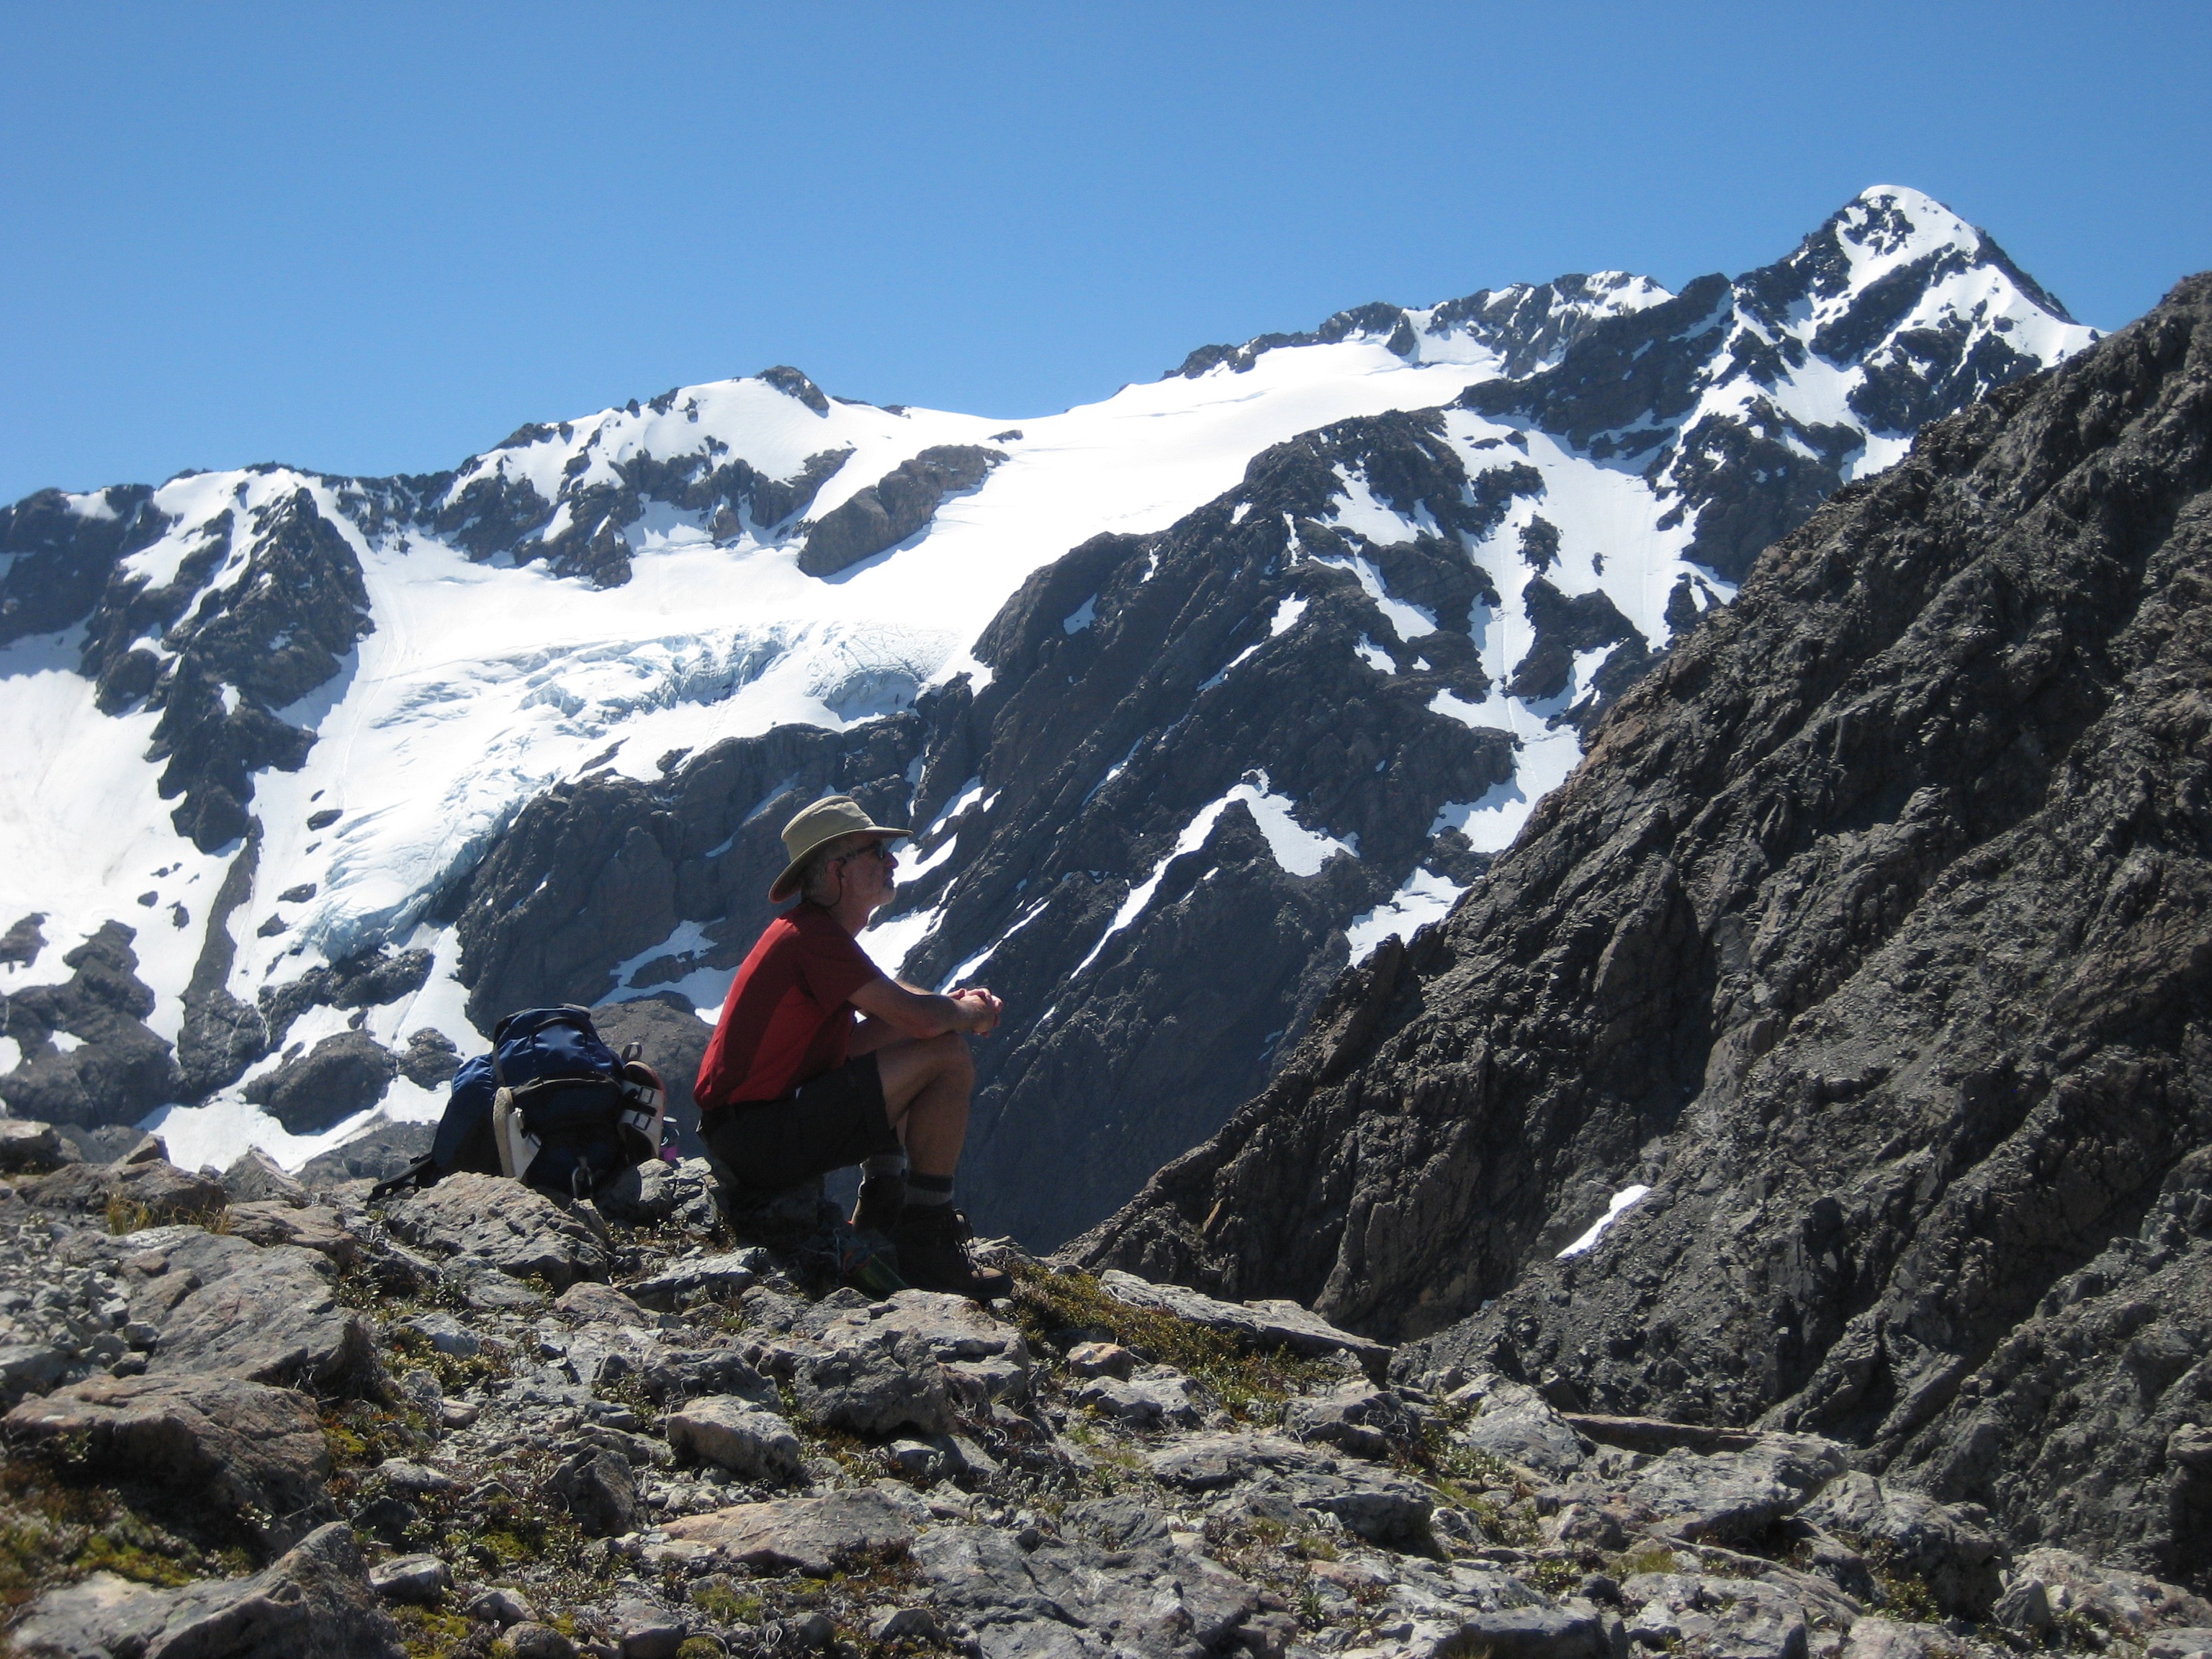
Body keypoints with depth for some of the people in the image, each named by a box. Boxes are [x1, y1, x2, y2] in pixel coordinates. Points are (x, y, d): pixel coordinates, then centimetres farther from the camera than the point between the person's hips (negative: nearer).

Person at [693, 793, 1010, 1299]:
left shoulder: (810, 927, 14)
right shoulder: (818, 938, -18)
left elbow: (891, 996, 27)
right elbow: (923, 1018, -23)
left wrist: (954, 1003, 7)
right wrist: (971, 1014, 0)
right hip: (763, 1142, -11)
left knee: (892, 1032, 25)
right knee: (948, 1059, -13)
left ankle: (881, 1210, 19)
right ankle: (928, 1246, -7)